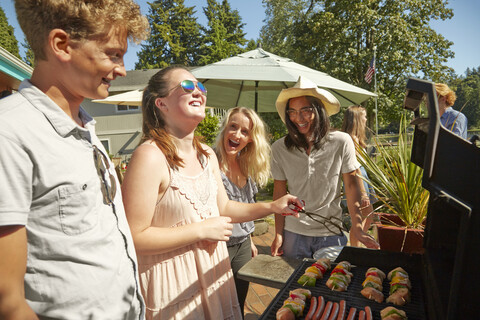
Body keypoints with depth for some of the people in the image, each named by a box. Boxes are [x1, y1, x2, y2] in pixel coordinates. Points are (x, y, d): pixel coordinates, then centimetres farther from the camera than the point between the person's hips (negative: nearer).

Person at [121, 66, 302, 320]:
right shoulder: (151, 156, -23)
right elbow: (133, 238, -24)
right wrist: (202, 230, -22)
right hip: (172, 280, -7)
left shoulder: (207, 155, 3)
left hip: (212, 268, 7)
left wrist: (272, 207, 0)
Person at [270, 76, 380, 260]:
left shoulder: (341, 142, -10)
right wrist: (278, 234, -3)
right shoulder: (279, 148, -7)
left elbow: (351, 186, -1)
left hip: (331, 233, 0)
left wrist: (357, 228, -4)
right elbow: (279, 193, -1)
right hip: (293, 233, 1)